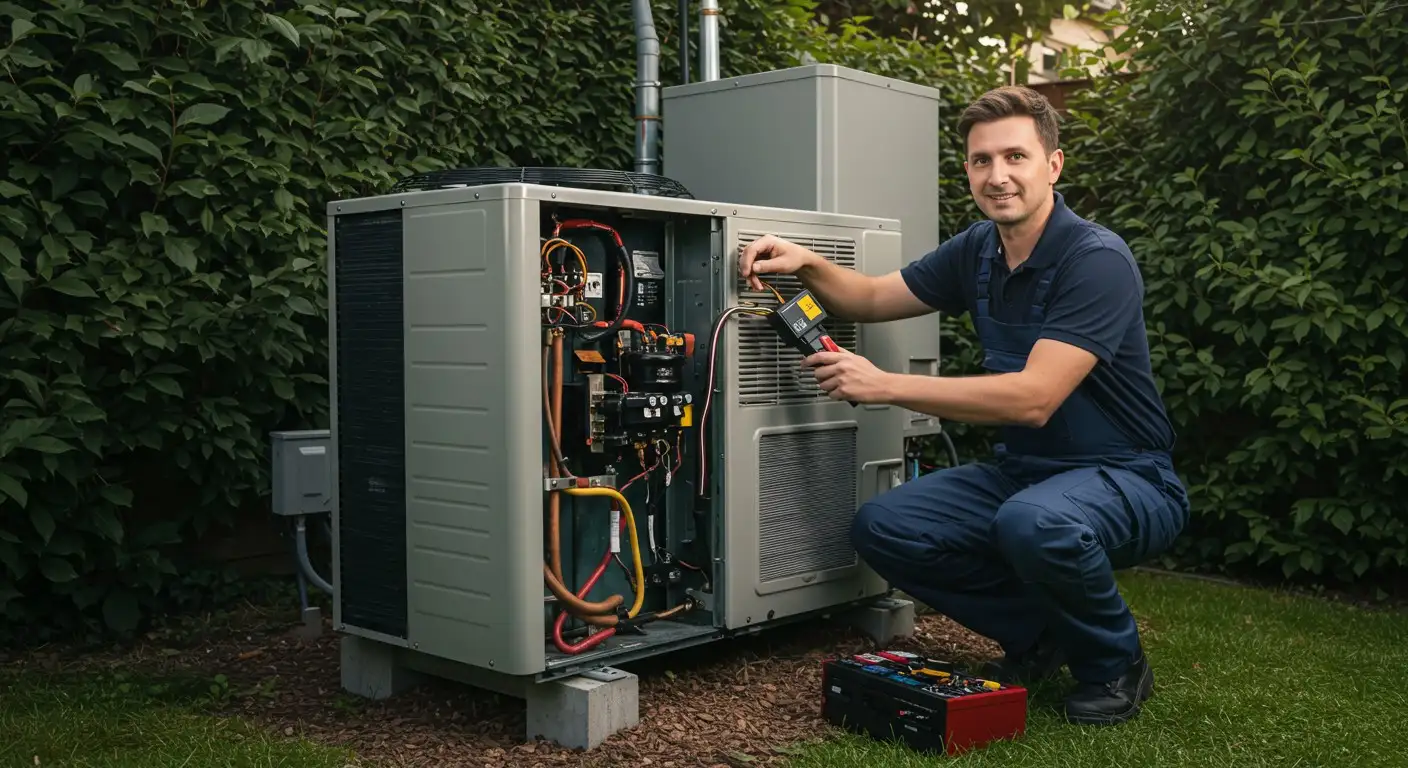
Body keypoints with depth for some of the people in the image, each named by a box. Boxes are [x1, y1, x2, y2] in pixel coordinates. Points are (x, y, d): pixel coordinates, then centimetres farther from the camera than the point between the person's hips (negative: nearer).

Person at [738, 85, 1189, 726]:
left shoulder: (1097, 260, -21)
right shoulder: (978, 251, 3)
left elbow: (1033, 398, -30)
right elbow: (873, 299, 14)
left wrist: (884, 385, -29)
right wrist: (807, 264, -8)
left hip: (1125, 480, -7)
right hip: (1023, 470, 7)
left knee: (1036, 523, -39)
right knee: (883, 527, -11)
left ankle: (1116, 663, -6)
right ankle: (1039, 636, 9)